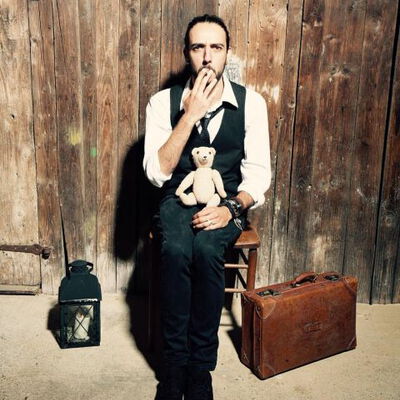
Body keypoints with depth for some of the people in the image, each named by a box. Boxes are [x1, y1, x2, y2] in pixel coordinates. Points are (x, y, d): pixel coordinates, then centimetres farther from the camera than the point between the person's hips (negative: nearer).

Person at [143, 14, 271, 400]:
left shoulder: (251, 103, -2)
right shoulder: (163, 102, -4)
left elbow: (258, 172, -1)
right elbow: (157, 173, -13)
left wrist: (231, 208, -20)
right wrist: (190, 116, -20)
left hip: (226, 204, 0)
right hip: (177, 201, 0)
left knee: (205, 248, -33)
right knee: (176, 249, -33)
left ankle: (201, 365, -15)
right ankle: (174, 365, -14)